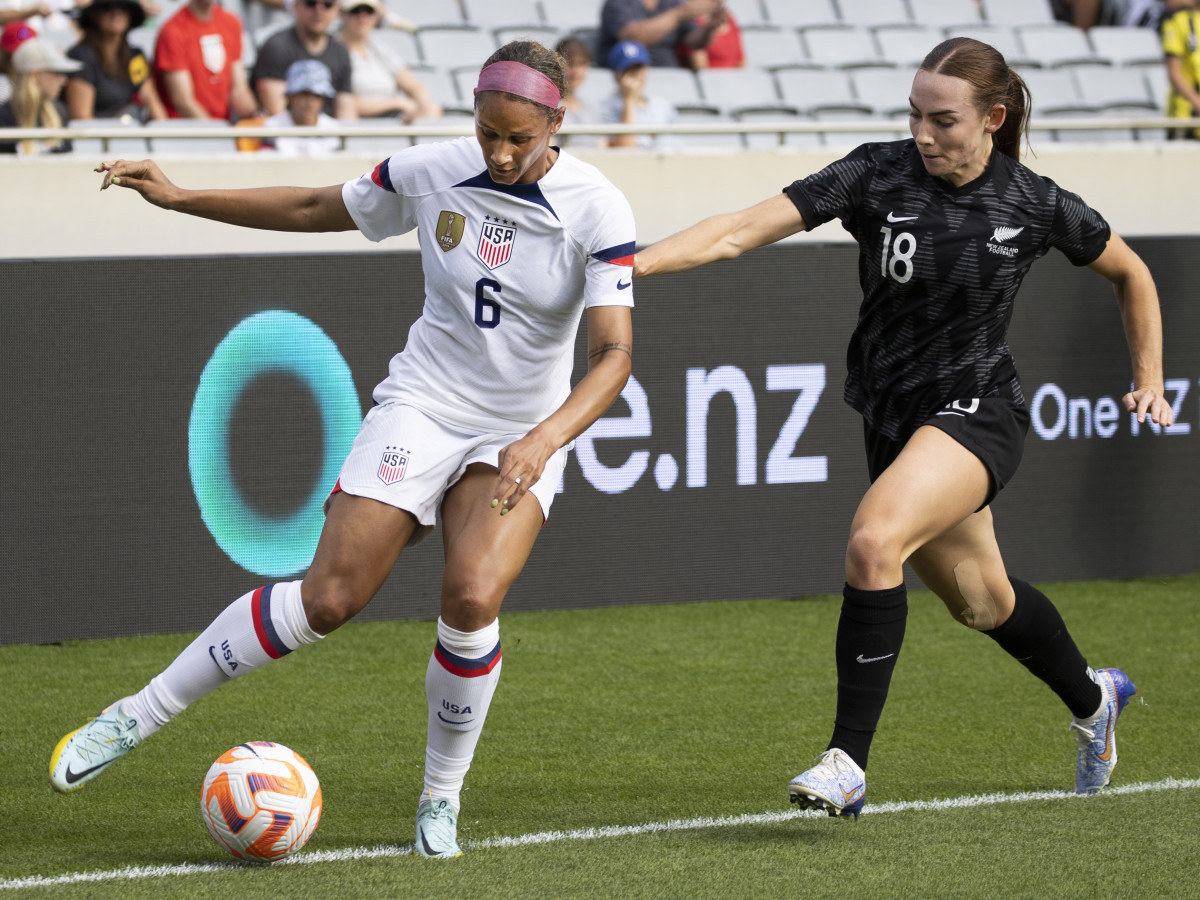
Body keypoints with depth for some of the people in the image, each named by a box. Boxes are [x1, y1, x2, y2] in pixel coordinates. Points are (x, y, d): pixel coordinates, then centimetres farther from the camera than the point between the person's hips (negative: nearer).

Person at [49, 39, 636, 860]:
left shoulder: (598, 211, -16)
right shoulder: (431, 172, -8)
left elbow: (614, 353, -22)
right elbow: (316, 209, 8)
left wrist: (544, 439, -38)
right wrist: (178, 197, 5)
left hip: (523, 438, -1)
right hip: (420, 409, 1)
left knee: (472, 600, -25)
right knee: (326, 600, -11)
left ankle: (442, 799, -2)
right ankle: (140, 716, 4)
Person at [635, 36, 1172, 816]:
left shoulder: (1037, 206, -10)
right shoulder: (877, 176, -10)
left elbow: (1132, 273, 10)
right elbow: (742, 230, -18)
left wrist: (1151, 381, 10)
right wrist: (630, 263, -30)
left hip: (977, 411, -4)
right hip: (892, 420, 4)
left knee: (873, 542, -29)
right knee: (981, 603, 21)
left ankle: (848, 763, -26)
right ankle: (1092, 699, 52)